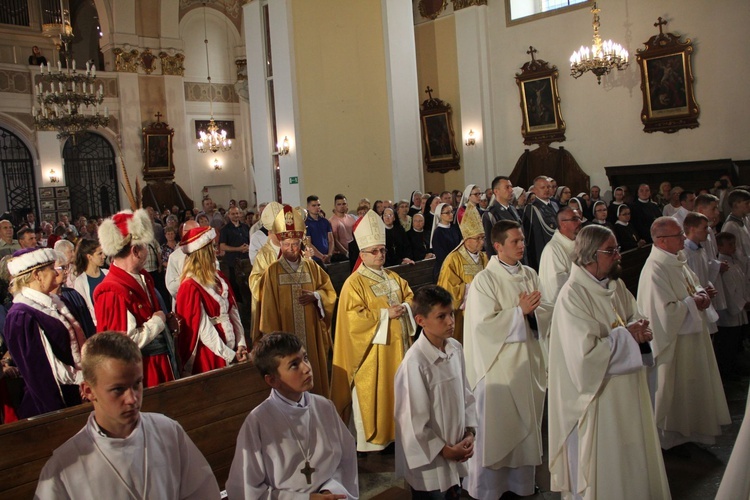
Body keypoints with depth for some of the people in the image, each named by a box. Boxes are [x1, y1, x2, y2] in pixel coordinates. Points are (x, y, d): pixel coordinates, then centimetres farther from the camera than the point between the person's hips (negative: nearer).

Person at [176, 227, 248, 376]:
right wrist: (230, 355, -15)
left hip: (230, 345, 6)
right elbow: (204, 330, -17)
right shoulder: (191, 287, -14)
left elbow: (233, 312, 3)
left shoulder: (219, 277, 6)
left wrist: (241, 345, -6)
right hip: (208, 355, -6)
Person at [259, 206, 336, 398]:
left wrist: (316, 296, -11)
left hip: (311, 334, 3)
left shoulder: (312, 267, 6)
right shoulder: (273, 271, -3)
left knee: (314, 372, 7)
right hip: (285, 335, -3)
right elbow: (269, 307, -4)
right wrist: (273, 337, -7)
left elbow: (330, 292, 10)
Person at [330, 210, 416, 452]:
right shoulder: (354, 283, -10)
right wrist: (385, 314, -18)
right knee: (371, 395, -1)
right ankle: (371, 440, 9)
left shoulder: (394, 278, 12)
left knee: (397, 390, 11)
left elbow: (410, 298, 15)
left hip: (397, 346, 7)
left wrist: (404, 308, -8)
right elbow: (354, 318, -17)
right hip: (372, 349, -7)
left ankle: (394, 432, 23)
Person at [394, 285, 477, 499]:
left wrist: (469, 432, -1)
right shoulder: (415, 362, -25)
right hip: (430, 458, -6)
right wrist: (443, 450, -11)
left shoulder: (455, 348, -4)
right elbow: (414, 420, -19)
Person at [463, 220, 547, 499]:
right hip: (498, 364, -6)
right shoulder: (484, 280, -10)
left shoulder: (530, 275, 7)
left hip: (529, 360, 6)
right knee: (496, 426, 4)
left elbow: (543, 313, 8)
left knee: (527, 422, 14)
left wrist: (533, 309, -14)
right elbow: (484, 323, -18)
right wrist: (520, 311, -17)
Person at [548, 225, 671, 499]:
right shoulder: (572, 296, -22)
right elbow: (586, 353, -28)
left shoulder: (616, 286, 4)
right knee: (602, 467, 8)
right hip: (598, 397, -8)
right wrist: (626, 335, -17)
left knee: (632, 454, 20)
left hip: (628, 390, 8)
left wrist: (639, 328, -14)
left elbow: (635, 316, 10)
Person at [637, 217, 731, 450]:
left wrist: (701, 293, -3)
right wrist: (692, 303, -15)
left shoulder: (678, 259, 4)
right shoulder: (655, 269, -26)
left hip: (692, 337, 10)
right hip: (671, 342, -10)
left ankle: (689, 429, 37)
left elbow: (693, 282, 19)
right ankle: (670, 436, 24)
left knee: (692, 386, 21)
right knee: (671, 392, 6)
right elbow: (666, 311, -29)